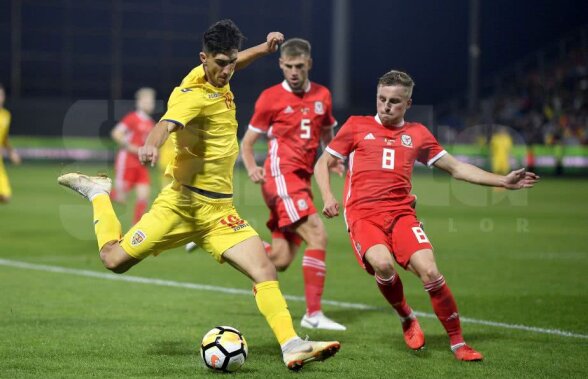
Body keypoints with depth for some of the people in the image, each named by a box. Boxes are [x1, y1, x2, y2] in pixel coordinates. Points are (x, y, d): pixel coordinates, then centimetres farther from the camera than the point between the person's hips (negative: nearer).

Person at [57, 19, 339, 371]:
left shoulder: (216, 76, 6)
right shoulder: (194, 95, -19)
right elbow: (168, 122, -42)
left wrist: (263, 48, 20)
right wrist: (152, 144, -63)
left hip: (219, 210, 6)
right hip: (183, 202, -6)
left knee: (265, 270, -11)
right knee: (115, 260, 3)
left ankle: (292, 346, -15)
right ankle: (98, 192, 29)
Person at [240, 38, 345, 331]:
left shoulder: (322, 96, 13)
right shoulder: (271, 98, -1)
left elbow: (327, 135, 28)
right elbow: (247, 142, 4)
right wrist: (252, 168, -16)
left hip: (301, 180, 6)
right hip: (281, 175, -6)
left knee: (280, 260, 3)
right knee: (317, 234, -22)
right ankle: (313, 313, -20)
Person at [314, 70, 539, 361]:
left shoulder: (417, 134, 15)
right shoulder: (357, 126, 10)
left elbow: (456, 168, 20)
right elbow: (322, 164, 16)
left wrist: (503, 181, 13)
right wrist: (328, 197, -3)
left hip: (401, 214, 2)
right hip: (362, 215, -2)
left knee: (429, 271, -21)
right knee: (383, 263, -31)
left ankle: (457, 343, -5)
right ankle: (407, 319, -2)